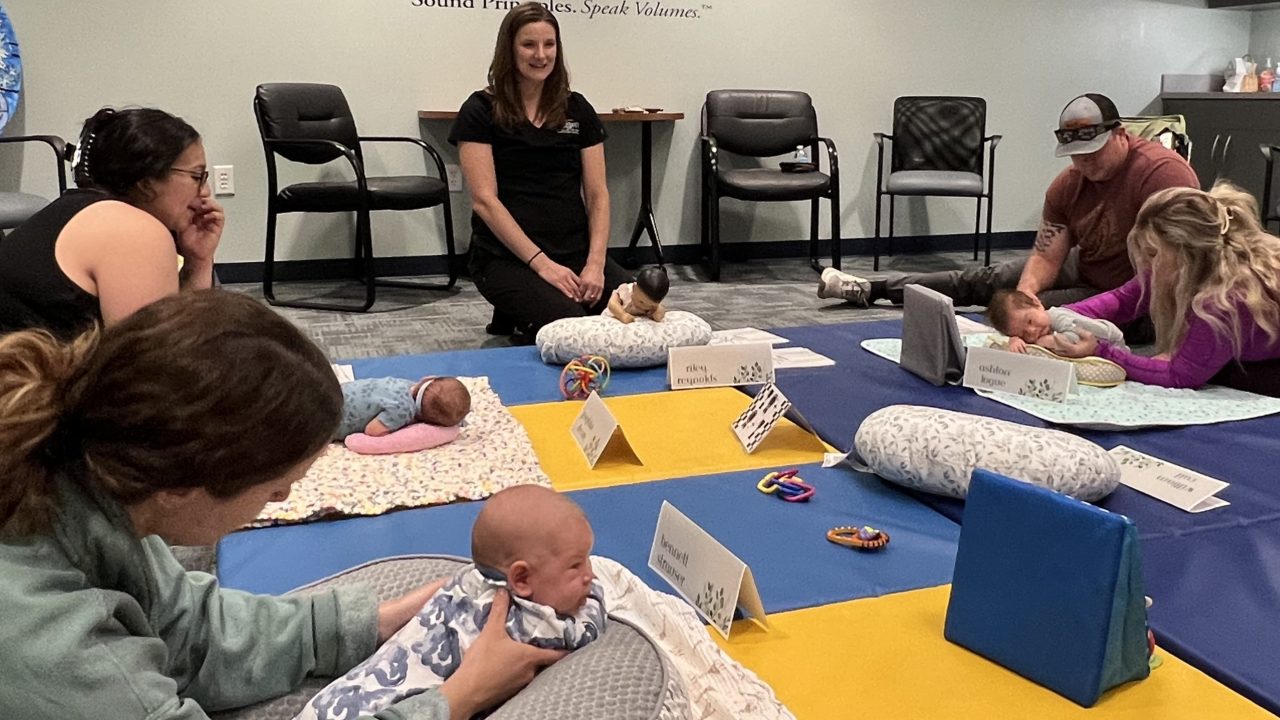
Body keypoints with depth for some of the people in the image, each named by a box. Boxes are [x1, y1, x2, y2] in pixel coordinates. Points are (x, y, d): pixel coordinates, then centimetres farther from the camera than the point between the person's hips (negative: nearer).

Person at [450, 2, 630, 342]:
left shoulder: (577, 109, 11)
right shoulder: (481, 111, 0)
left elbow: (597, 194, 8)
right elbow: (484, 199, -8)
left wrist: (595, 263, -9)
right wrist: (541, 263, -17)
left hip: (576, 252, 5)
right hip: (507, 258, -4)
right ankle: (513, 318, 3)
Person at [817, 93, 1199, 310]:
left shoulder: (1162, 172, -29)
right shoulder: (1067, 184, -9)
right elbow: (1046, 258, -12)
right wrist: (1022, 299, -31)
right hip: (1083, 269, 7)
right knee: (988, 280, 8)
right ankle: (873, 289, 16)